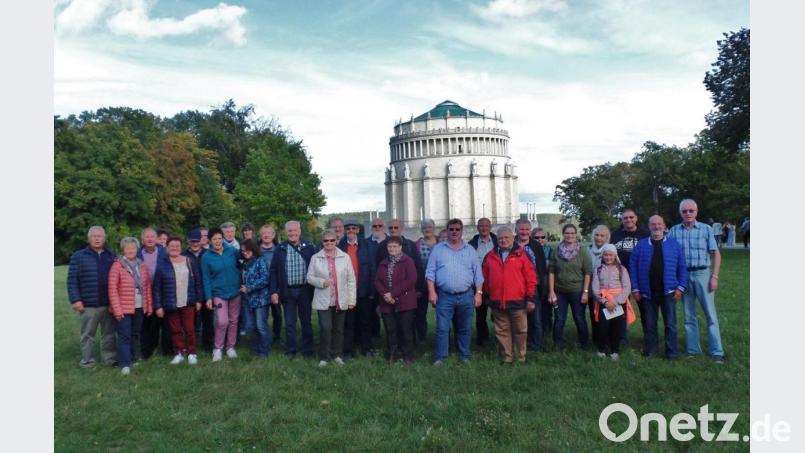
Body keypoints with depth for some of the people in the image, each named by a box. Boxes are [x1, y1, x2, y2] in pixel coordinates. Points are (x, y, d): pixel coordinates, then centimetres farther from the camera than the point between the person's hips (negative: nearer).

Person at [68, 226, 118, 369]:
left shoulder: (111, 256, 9)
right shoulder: (78, 256, 1)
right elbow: (72, 280, -3)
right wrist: (75, 299, -11)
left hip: (109, 304, 3)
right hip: (88, 305, -2)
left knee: (109, 333, 9)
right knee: (88, 334, 6)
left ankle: (110, 359, 19)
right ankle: (87, 362, 15)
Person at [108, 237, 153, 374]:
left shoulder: (142, 266, 8)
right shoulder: (117, 266, -8)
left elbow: (148, 287, 12)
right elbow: (112, 289, -11)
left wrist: (149, 306, 10)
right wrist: (117, 309, -15)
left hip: (139, 308, 5)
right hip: (124, 308, -5)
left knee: (135, 334, 16)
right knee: (124, 335, -5)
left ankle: (135, 357, 29)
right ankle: (125, 364, -2)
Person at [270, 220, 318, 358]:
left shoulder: (309, 248, 0)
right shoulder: (280, 249, 2)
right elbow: (273, 271, 2)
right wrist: (274, 291, -5)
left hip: (305, 291, 0)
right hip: (287, 291, 0)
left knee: (306, 322, 9)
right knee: (289, 323, 8)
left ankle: (307, 351, 19)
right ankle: (290, 351, 18)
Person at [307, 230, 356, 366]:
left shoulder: (345, 257, 2)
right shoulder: (315, 258, 2)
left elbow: (351, 280, 3)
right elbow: (309, 277, 5)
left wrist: (351, 300, 0)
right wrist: (321, 282, -15)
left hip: (341, 301, 2)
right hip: (323, 301, -1)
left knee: (339, 329, 10)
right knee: (325, 328, -9)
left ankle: (337, 355, 25)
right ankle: (324, 357, 7)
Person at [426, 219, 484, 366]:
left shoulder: (470, 250, 8)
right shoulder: (438, 249, 4)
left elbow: (478, 274, 7)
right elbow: (430, 272, 1)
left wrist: (478, 293, -1)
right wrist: (432, 292, -7)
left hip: (466, 296, 1)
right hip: (444, 296, -1)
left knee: (465, 329, 10)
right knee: (442, 328, -1)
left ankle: (464, 357, 21)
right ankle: (440, 358, 7)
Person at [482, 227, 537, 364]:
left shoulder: (521, 255, -1)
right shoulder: (490, 256, 7)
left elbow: (531, 277, -3)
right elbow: (485, 277, 11)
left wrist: (531, 298, -5)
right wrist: (486, 295, 9)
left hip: (517, 301, -2)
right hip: (497, 302, 2)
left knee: (520, 330, 7)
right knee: (502, 331, 9)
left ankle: (521, 358, 20)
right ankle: (506, 358, 19)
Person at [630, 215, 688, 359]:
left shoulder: (674, 244, 5)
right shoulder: (641, 245, 5)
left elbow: (682, 268, 5)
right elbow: (633, 267, 3)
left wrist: (681, 287, -4)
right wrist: (635, 289, -2)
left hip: (668, 291, -1)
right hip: (647, 292, 1)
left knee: (670, 324, 3)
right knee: (649, 324, 9)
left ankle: (671, 352, 14)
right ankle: (650, 349, 22)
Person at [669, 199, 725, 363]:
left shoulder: (706, 229, 2)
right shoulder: (674, 231, 4)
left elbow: (716, 253, 1)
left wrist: (714, 276, -6)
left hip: (702, 274, -2)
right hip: (683, 276, 2)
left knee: (711, 314, 0)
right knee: (689, 316, 9)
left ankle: (717, 352, 6)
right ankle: (693, 349, 19)